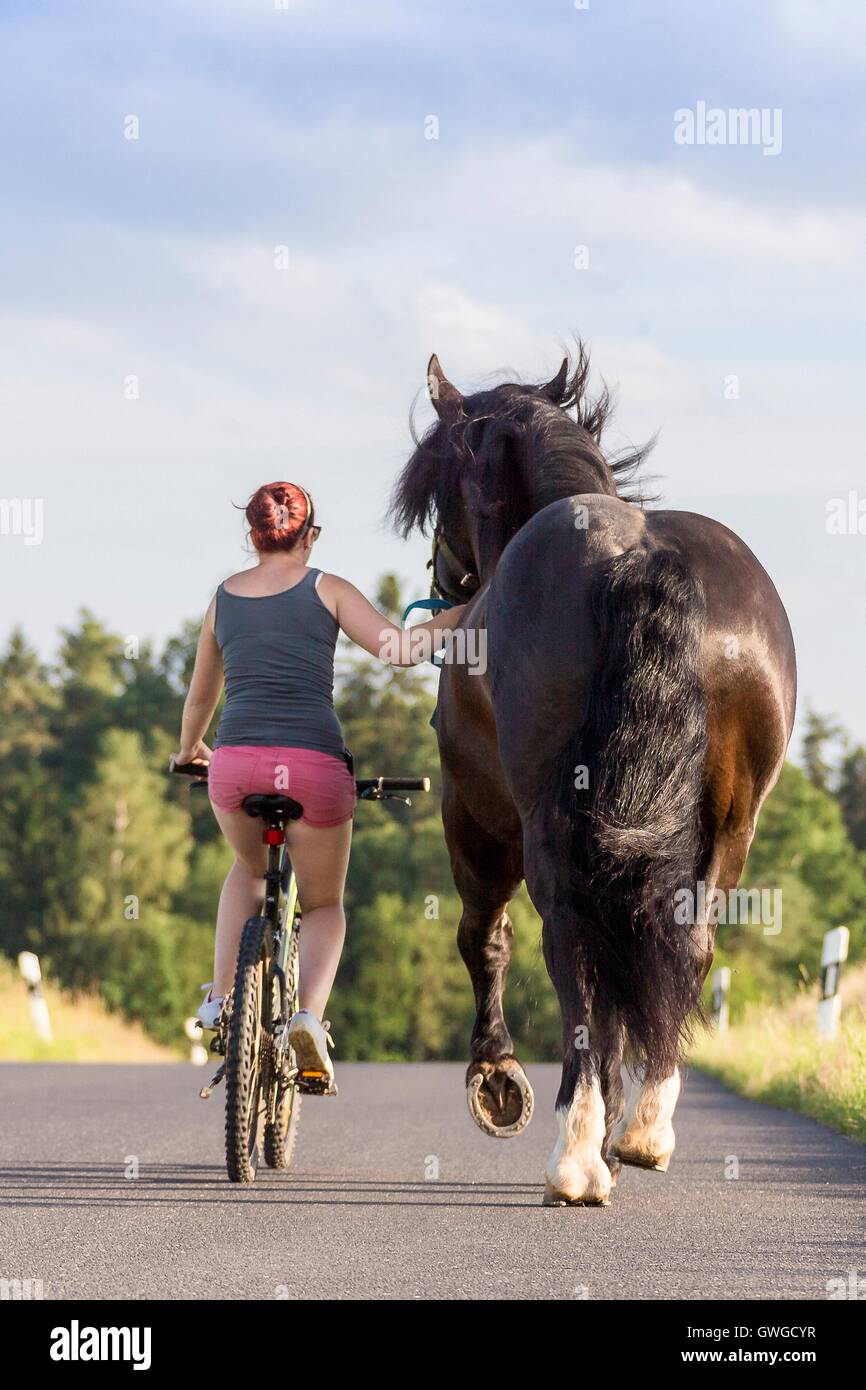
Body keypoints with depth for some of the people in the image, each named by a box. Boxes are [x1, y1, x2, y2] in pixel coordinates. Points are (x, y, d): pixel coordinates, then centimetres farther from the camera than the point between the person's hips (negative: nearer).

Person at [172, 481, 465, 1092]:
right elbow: (397, 649, -4)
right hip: (313, 764, -2)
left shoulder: (224, 596, 17)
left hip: (236, 762, 2)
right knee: (325, 904, 19)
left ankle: (222, 998, 20)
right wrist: (466, 610, 10)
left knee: (249, 869, 35)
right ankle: (309, 1015, -7)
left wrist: (189, 748, 48)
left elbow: (201, 694, 29)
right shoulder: (327, 590, 7)